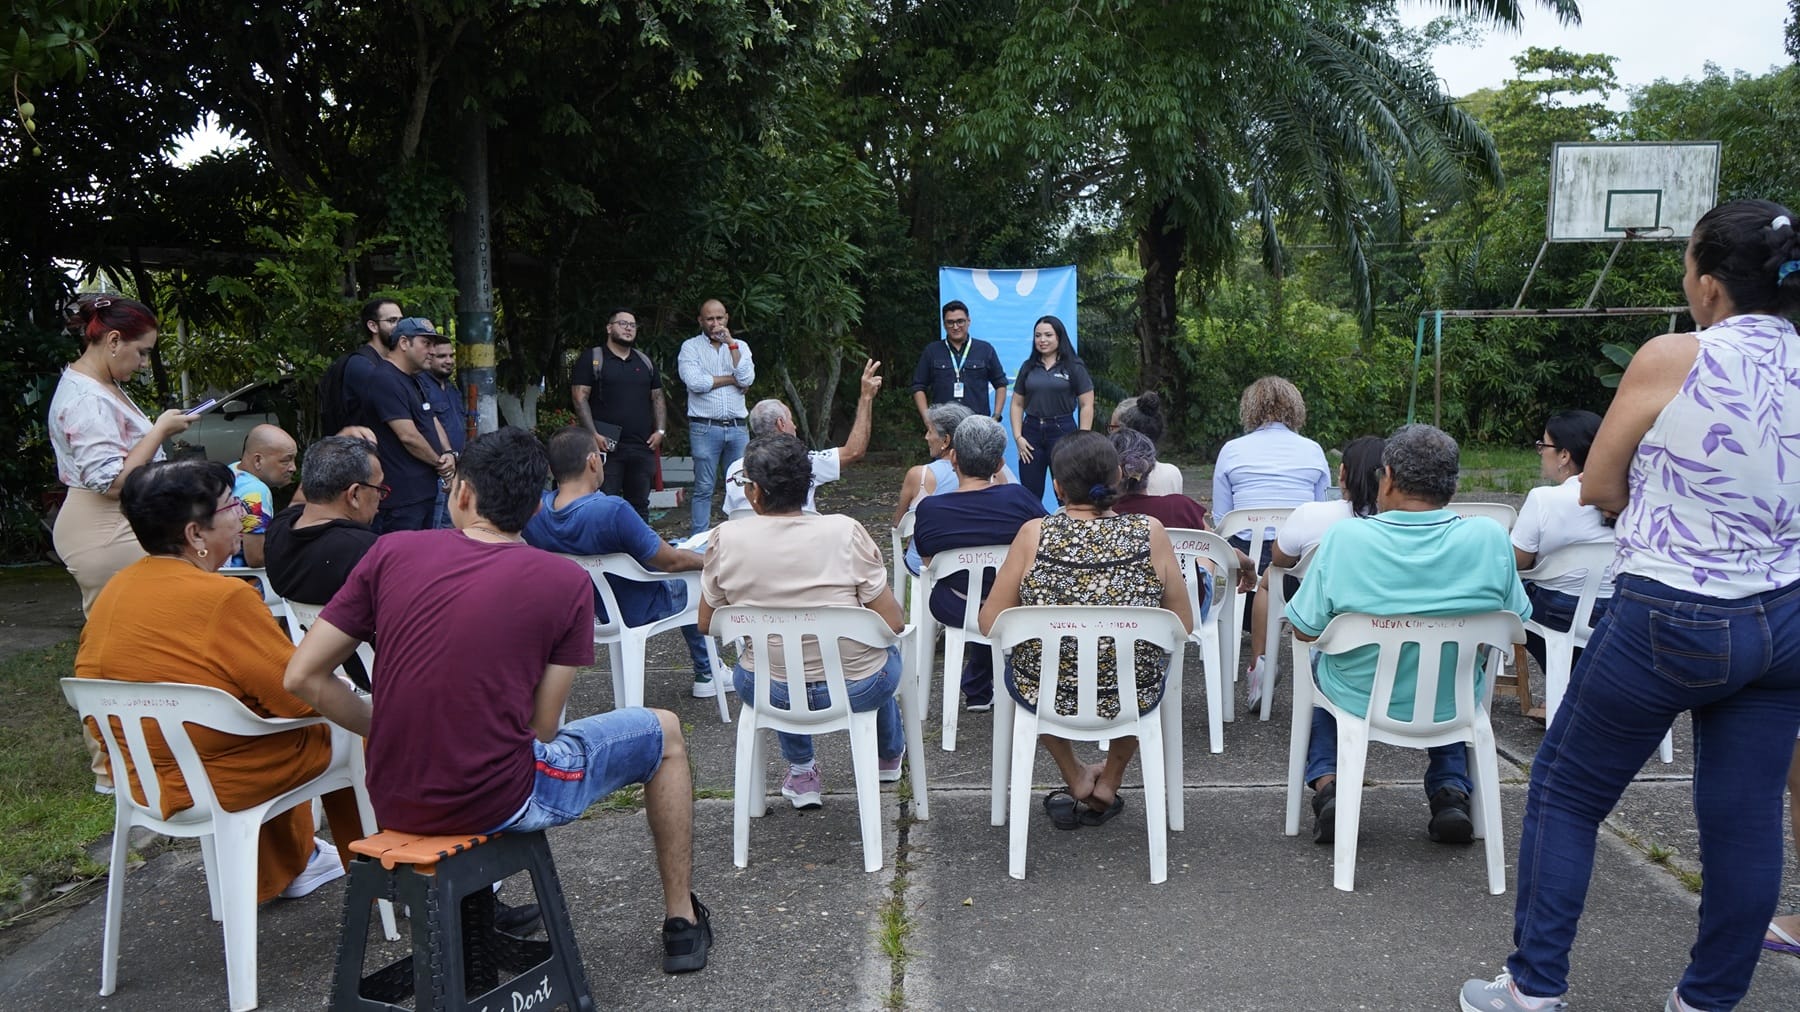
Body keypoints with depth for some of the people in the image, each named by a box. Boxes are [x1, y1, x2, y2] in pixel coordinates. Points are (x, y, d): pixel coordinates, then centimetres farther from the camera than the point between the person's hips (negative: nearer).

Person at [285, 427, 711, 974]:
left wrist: (385, 729, 11)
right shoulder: (566, 581, -8)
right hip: (495, 806, -4)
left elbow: (302, 675, -1)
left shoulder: (392, 551, -2)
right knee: (663, 731, 18)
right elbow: (542, 727, -6)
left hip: (393, 803, 4)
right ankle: (681, 920, 30)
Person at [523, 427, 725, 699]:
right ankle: (707, 675, 33)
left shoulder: (535, 510, -19)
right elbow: (671, 561, -23)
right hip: (640, 610, -7)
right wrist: (708, 560, -7)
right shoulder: (612, 511, -37)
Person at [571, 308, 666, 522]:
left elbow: (657, 398, 19)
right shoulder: (591, 359, 1)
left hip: (643, 447, 5)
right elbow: (580, 398, -5)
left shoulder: (646, 362, 17)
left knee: (640, 504, 9)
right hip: (607, 446, -5)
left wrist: (660, 431, 5)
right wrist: (593, 434, -14)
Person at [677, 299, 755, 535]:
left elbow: (747, 379, -4)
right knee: (703, 489, -1)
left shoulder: (740, 346, 13)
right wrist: (732, 379, -5)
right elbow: (695, 382, -13)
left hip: (737, 427, 3)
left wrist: (731, 344, -6)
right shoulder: (690, 347, 3)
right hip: (705, 428, -3)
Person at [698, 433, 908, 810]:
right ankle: (889, 756, 57)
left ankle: (801, 773, 42)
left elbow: (706, 624, 2)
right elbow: (893, 624, -13)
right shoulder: (845, 532, -16)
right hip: (855, 690, -1)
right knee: (887, 653, 34)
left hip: (768, 694, 2)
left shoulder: (726, 539, -11)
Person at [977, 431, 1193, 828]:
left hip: (1043, 695, -1)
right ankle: (1108, 783, 41)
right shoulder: (1150, 533, -11)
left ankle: (1076, 779, 38)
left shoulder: (1034, 534, -14)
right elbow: (1183, 625, -3)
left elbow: (991, 623, -8)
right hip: (1134, 699, 1)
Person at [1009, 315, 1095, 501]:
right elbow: (1017, 404, 12)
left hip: (1062, 431, -3)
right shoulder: (1028, 367, 10)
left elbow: (1086, 406, -3)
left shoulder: (1074, 368, 0)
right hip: (1031, 432, 3)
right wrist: (1017, 437, 1)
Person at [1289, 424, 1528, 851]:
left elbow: (1304, 631, -12)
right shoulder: (1490, 538, -16)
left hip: (1359, 700, -1)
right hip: (1451, 705, 2)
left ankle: (1327, 782, 15)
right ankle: (1451, 790, 23)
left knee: (1319, 661, 33)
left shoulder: (1343, 538, -21)